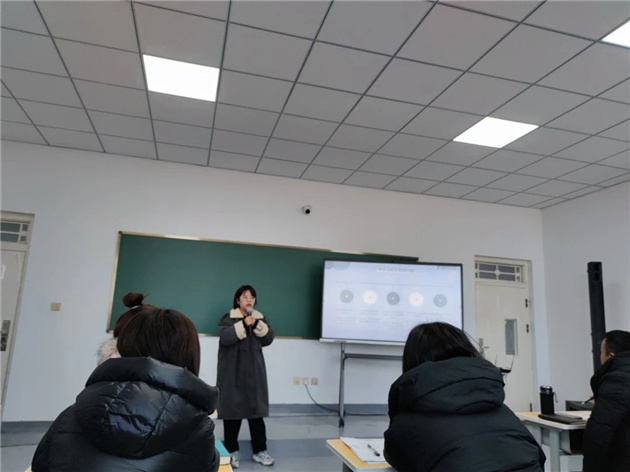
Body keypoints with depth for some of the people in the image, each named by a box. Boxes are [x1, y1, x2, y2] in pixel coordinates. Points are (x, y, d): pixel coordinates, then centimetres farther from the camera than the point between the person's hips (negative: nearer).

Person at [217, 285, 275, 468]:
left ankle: (260, 451, 15)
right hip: (233, 372, -3)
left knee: (256, 410, 4)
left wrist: (257, 325, -16)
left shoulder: (260, 318, 9)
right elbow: (225, 338, -18)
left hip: (254, 372, 3)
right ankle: (232, 451, 16)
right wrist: (243, 324, -28)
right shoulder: (228, 318, -2)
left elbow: (269, 338, -1)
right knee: (232, 410, 1)